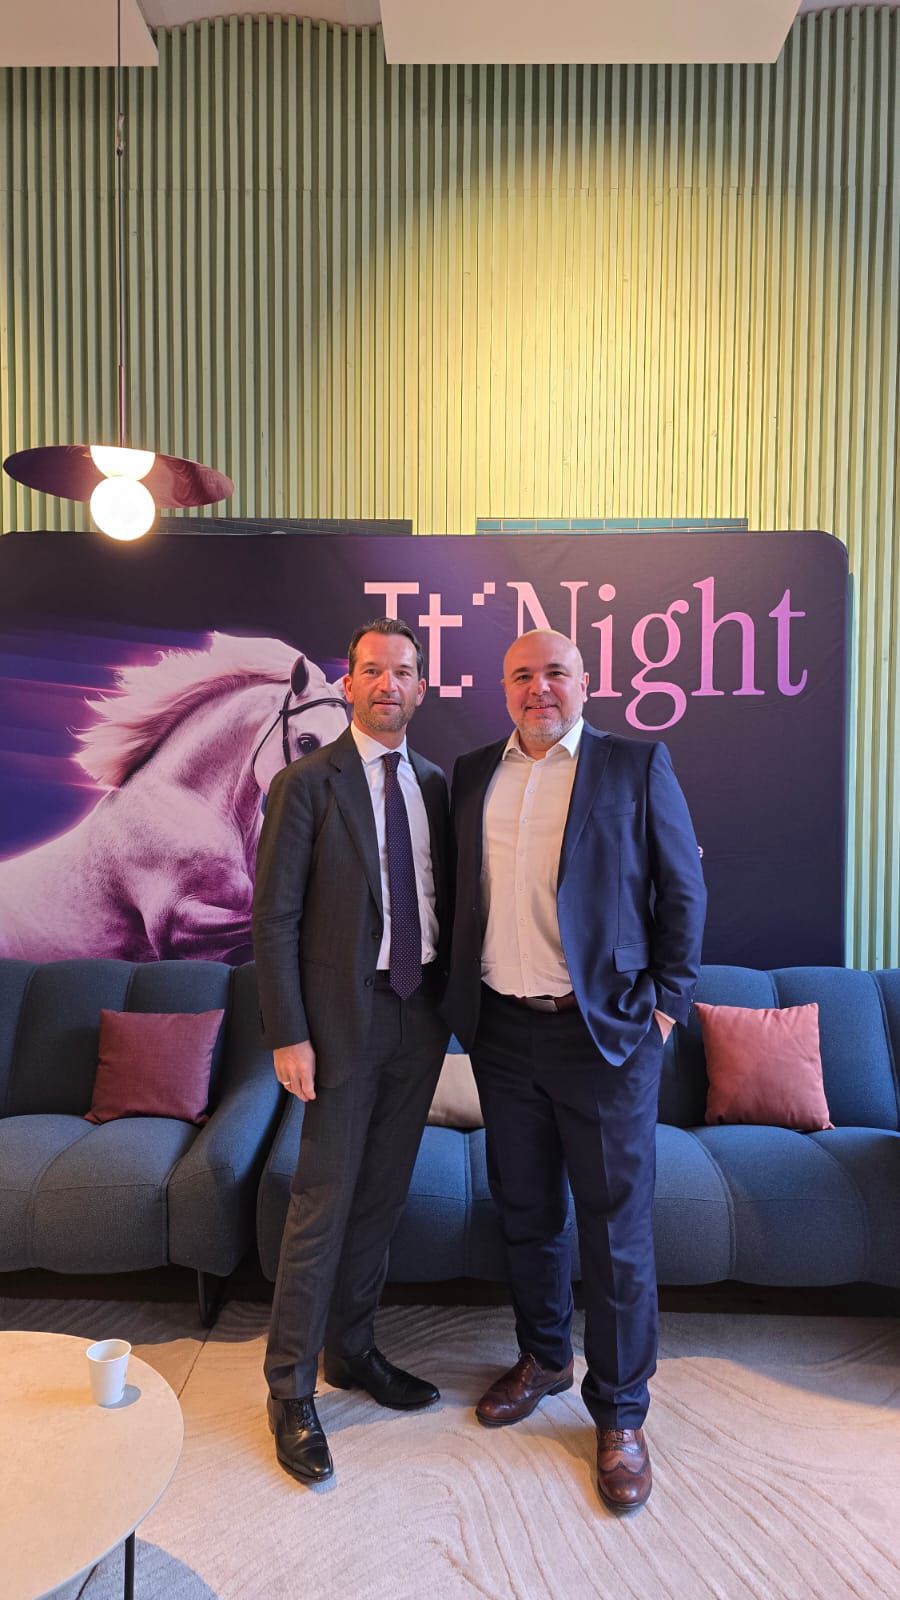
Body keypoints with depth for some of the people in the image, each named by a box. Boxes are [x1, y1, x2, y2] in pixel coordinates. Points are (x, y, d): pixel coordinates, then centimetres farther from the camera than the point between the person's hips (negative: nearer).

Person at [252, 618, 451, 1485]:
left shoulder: (434, 784, 8)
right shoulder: (307, 783, -8)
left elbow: (440, 899, 12)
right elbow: (274, 917, -10)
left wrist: (450, 1001, 6)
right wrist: (287, 1034, -14)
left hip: (420, 1014, 5)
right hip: (345, 1015, -5)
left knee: (383, 1195, 16)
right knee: (323, 1204, 4)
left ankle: (351, 1349, 36)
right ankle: (290, 1390, 23)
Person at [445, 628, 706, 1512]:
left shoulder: (637, 766, -2)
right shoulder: (472, 773, 7)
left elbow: (684, 891, -1)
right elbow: (457, 888, 12)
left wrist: (665, 1002, -5)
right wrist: (461, 994, 6)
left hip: (605, 1031, -3)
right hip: (503, 1029, 4)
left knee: (616, 1226, 7)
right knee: (524, 1211, 19)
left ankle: (619, 1411, 28)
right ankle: (542, 1357, 42)